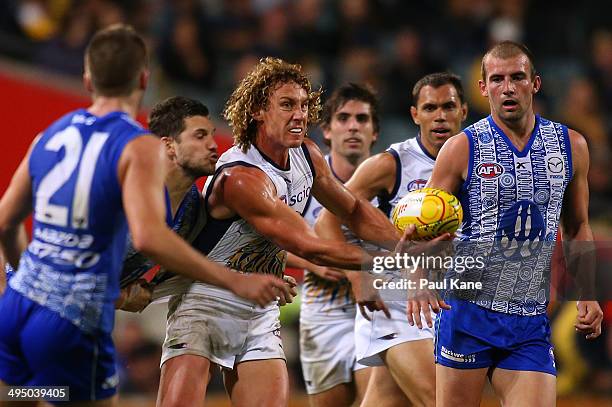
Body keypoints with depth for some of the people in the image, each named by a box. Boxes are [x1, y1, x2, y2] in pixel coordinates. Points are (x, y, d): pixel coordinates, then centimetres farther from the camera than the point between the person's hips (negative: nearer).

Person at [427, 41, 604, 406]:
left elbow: (577, 227, 18)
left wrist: (588, 295, 7)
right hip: (468, 310, -2)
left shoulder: (571, 146, 7)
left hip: (531, 321, 3)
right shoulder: (462, 148, -3)